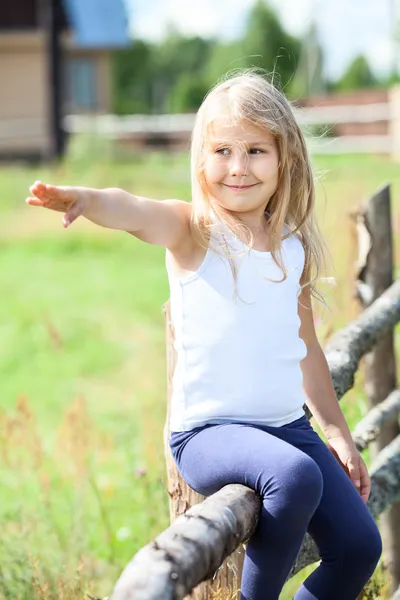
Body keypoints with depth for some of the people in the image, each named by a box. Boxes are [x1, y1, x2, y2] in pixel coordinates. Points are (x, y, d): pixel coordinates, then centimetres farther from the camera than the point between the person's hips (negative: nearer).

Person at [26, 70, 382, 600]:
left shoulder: (295, 248, 8)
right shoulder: (192, 231, -7)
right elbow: (133, 212, -30)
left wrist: (337, 431, 20)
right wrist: (86, 199, -52)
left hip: (288, 426, 6)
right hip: (208, 431, -6)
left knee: (359, 545, -2)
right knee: (295, 476, -32)